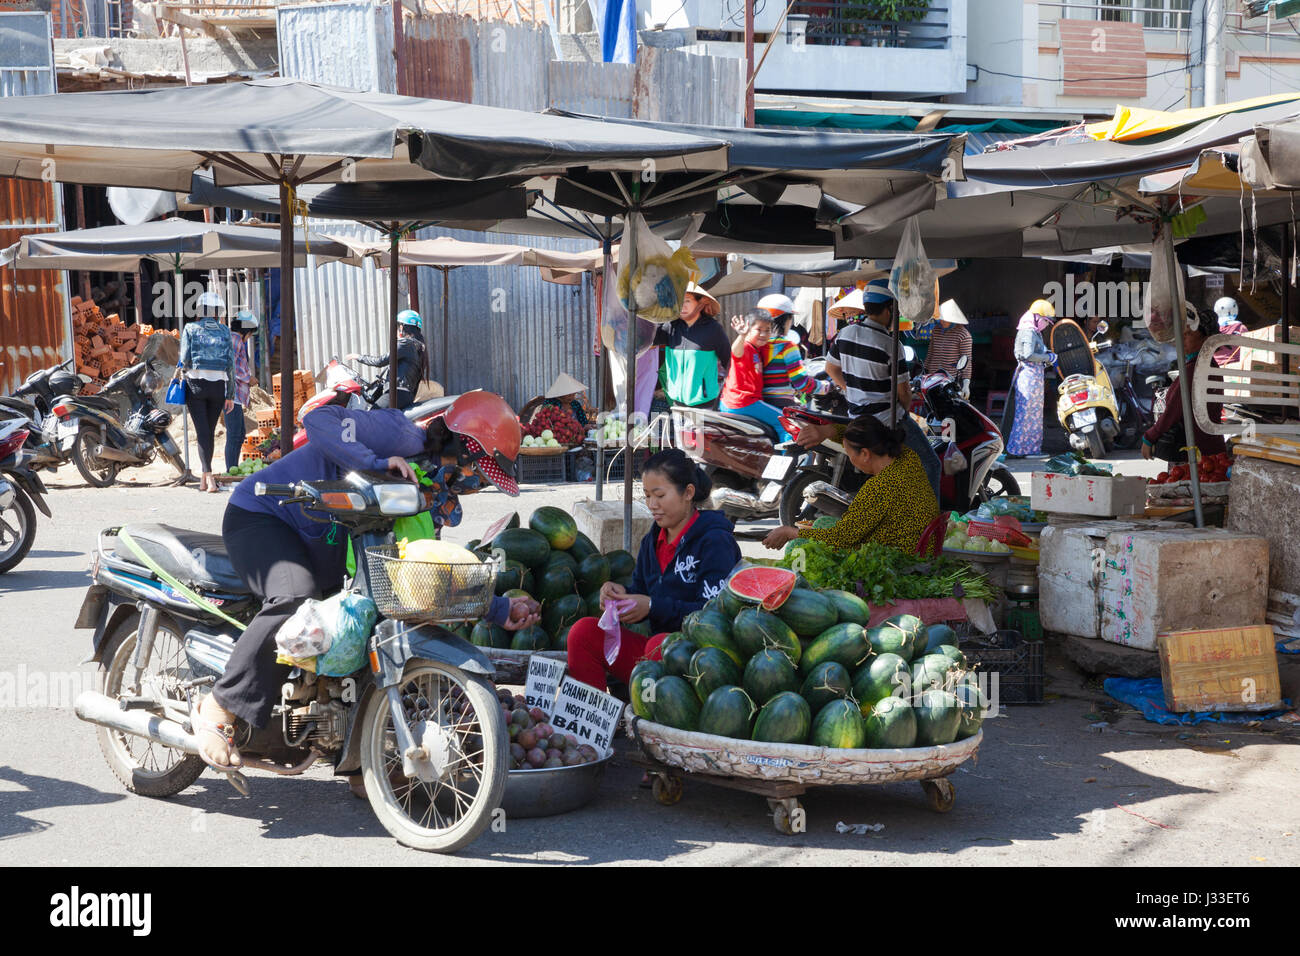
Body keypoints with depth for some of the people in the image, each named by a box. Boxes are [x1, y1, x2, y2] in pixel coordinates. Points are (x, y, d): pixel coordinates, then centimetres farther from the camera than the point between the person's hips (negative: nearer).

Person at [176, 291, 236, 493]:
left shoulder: (191, 329, 0)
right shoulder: (224, 332, 5)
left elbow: (185, 359, -7)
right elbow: (230, 364, 1)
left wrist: (182, 370, 18)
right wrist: (230, 395, 5)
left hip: (196, 385, -2)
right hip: (218, 385, 2)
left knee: (203, 432, -5)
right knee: (210, 431, 13)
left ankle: (209, 478, -19)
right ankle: (204, 478, 21)